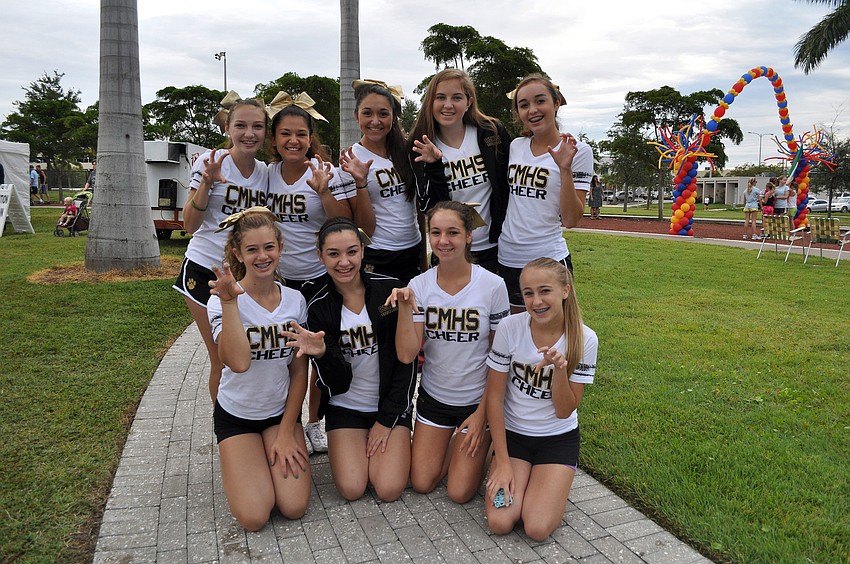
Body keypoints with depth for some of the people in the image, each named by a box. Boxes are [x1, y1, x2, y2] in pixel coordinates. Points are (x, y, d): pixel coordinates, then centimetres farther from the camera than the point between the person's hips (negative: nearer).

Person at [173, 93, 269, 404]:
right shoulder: (211, 162, -8)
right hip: (205, 271, -3)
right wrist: (207, 183, -23)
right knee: (222, 360, 0)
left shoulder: (266, 172, 4)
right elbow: (190, 225, -10)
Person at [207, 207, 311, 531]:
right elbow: (239, 362, -33)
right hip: (236, 415, -2)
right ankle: (235, 462, 17)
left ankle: (280, 450, 17)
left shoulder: (295, 301, -7)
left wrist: (287, 433, -5)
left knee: (294, 508, -12)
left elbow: (300, 372, -2)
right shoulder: (222, 300, -16)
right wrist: (230, 301, -37)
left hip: (282, 411, 2)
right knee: (254, 517, -12)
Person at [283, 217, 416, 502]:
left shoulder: (390, 289, -12)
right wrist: (322, 353, -35)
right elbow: (338, 381, -13)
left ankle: (393, 442, 18)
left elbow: (406, 361, -8)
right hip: (345, 406, 1)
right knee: (352, 489, -12)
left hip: (391, 403, -1)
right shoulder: (318, 308, -9)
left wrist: (386, 420, -7)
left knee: (389, 489, -13)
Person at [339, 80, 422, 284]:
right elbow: (365, 229, -14)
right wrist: (360, 182, -24)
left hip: (414, 252, 5)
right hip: (377, 259, -5)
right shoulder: (352, 158, -10)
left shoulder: (404, 150, 3)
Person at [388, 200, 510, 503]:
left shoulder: (492, 285, -17)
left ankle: (479, 441, 28)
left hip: (477, 399, -2)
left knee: (460, 492, 1)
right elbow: (406, 355, -16)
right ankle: (451, 440, 33)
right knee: (422, 483, 7)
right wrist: (405, 308, -30)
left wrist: (483, 412, -8)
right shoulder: (419, 286, -11)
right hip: (433, 396, 3)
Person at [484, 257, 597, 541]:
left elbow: (564, 411, -13)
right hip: (512, 433, 0)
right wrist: (502, 461, -10)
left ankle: (555, 483, 15)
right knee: (499, 523, -15)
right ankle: (512, 475, 15)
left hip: (558, 438, 0)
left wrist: (560, 368, -32)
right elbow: (494, 396, -9)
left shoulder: (584, 339, -16)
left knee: (537, 528, -15)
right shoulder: (509, 328, -17)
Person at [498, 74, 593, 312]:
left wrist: (565, 168, -23)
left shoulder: (578, 151, -7)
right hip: (507, 259, 5)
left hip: (549, 259, -4)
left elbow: (570, 219, -14)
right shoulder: (515, 146, 6)